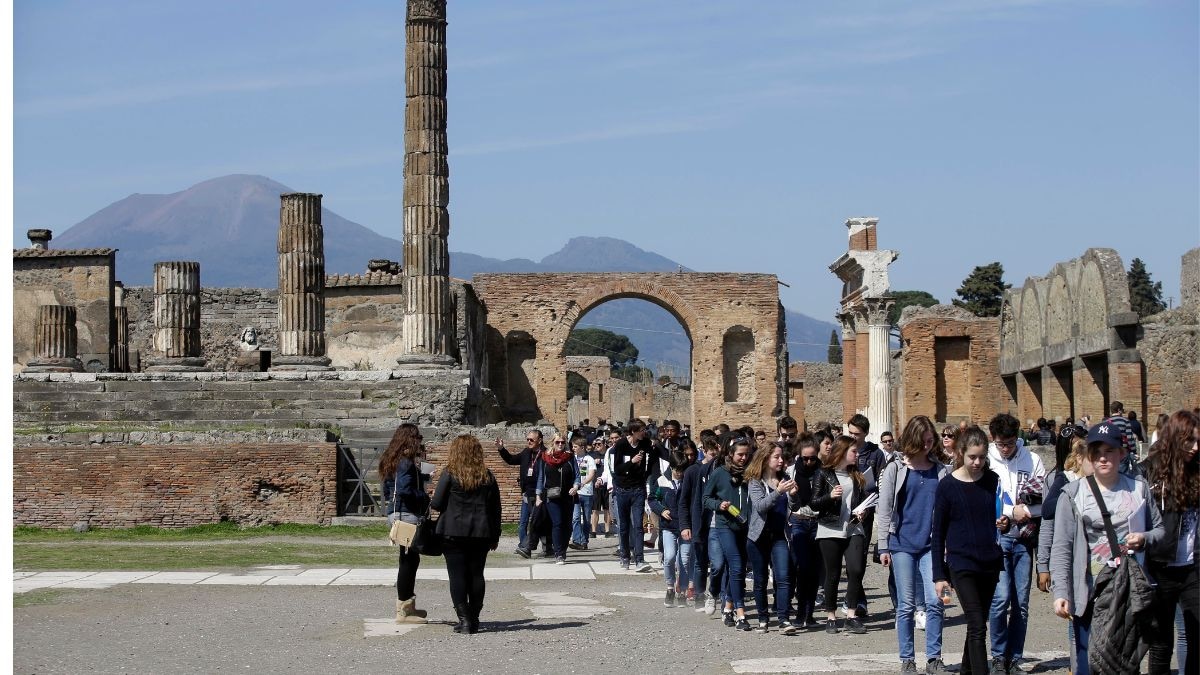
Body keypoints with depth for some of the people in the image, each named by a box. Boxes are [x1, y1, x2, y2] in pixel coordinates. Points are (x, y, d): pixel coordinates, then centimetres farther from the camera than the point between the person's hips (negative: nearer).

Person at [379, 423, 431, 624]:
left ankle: (407, 605, 25)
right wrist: (424, 498, -12)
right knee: (410, 559, -3)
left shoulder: (392, 461, 13)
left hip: (395, 512, 10)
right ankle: (403, 611, 1)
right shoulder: (407, 463, -16)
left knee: (409, 559, 17)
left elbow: (387, 489, 19)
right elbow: (404, 490, -26)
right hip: (408, 514, -10)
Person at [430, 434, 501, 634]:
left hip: (453, 533, -4)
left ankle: (464, 619, -7)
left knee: (457, 575, 0)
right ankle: (474, 619, 12)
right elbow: (496, 509, 9)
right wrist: (495, 536, 16)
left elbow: (437, 503, -7)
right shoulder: (487, 477, 6)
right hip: (481, 532, 4)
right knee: (476, 574, 9)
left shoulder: (450, 475, -7)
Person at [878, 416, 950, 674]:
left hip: (931, 545, 2)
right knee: (906, 604, 2)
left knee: (934, 602, -5)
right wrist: (884, 546, -4)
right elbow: (884, 510, 1)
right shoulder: (895, 469, 2)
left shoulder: (941, 471, 8)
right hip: (902, 544, -1)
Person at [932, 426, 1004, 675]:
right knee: (977, 627, -12)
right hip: (961, 564, -4)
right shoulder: (948, 486, -7)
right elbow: (938, 534, -2)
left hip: (990, 563, 4)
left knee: (977, 624, 12)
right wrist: (939, 575, -4)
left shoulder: (993, 480, 3)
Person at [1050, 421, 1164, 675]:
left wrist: (1145, 539, -6)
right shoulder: (1073, 494, 1)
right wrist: (1060, 592, -14)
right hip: (1090, 592, -3)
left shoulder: (1138, 488, 9)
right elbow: (1061, 549, -4)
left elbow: (1160, 530, 17)